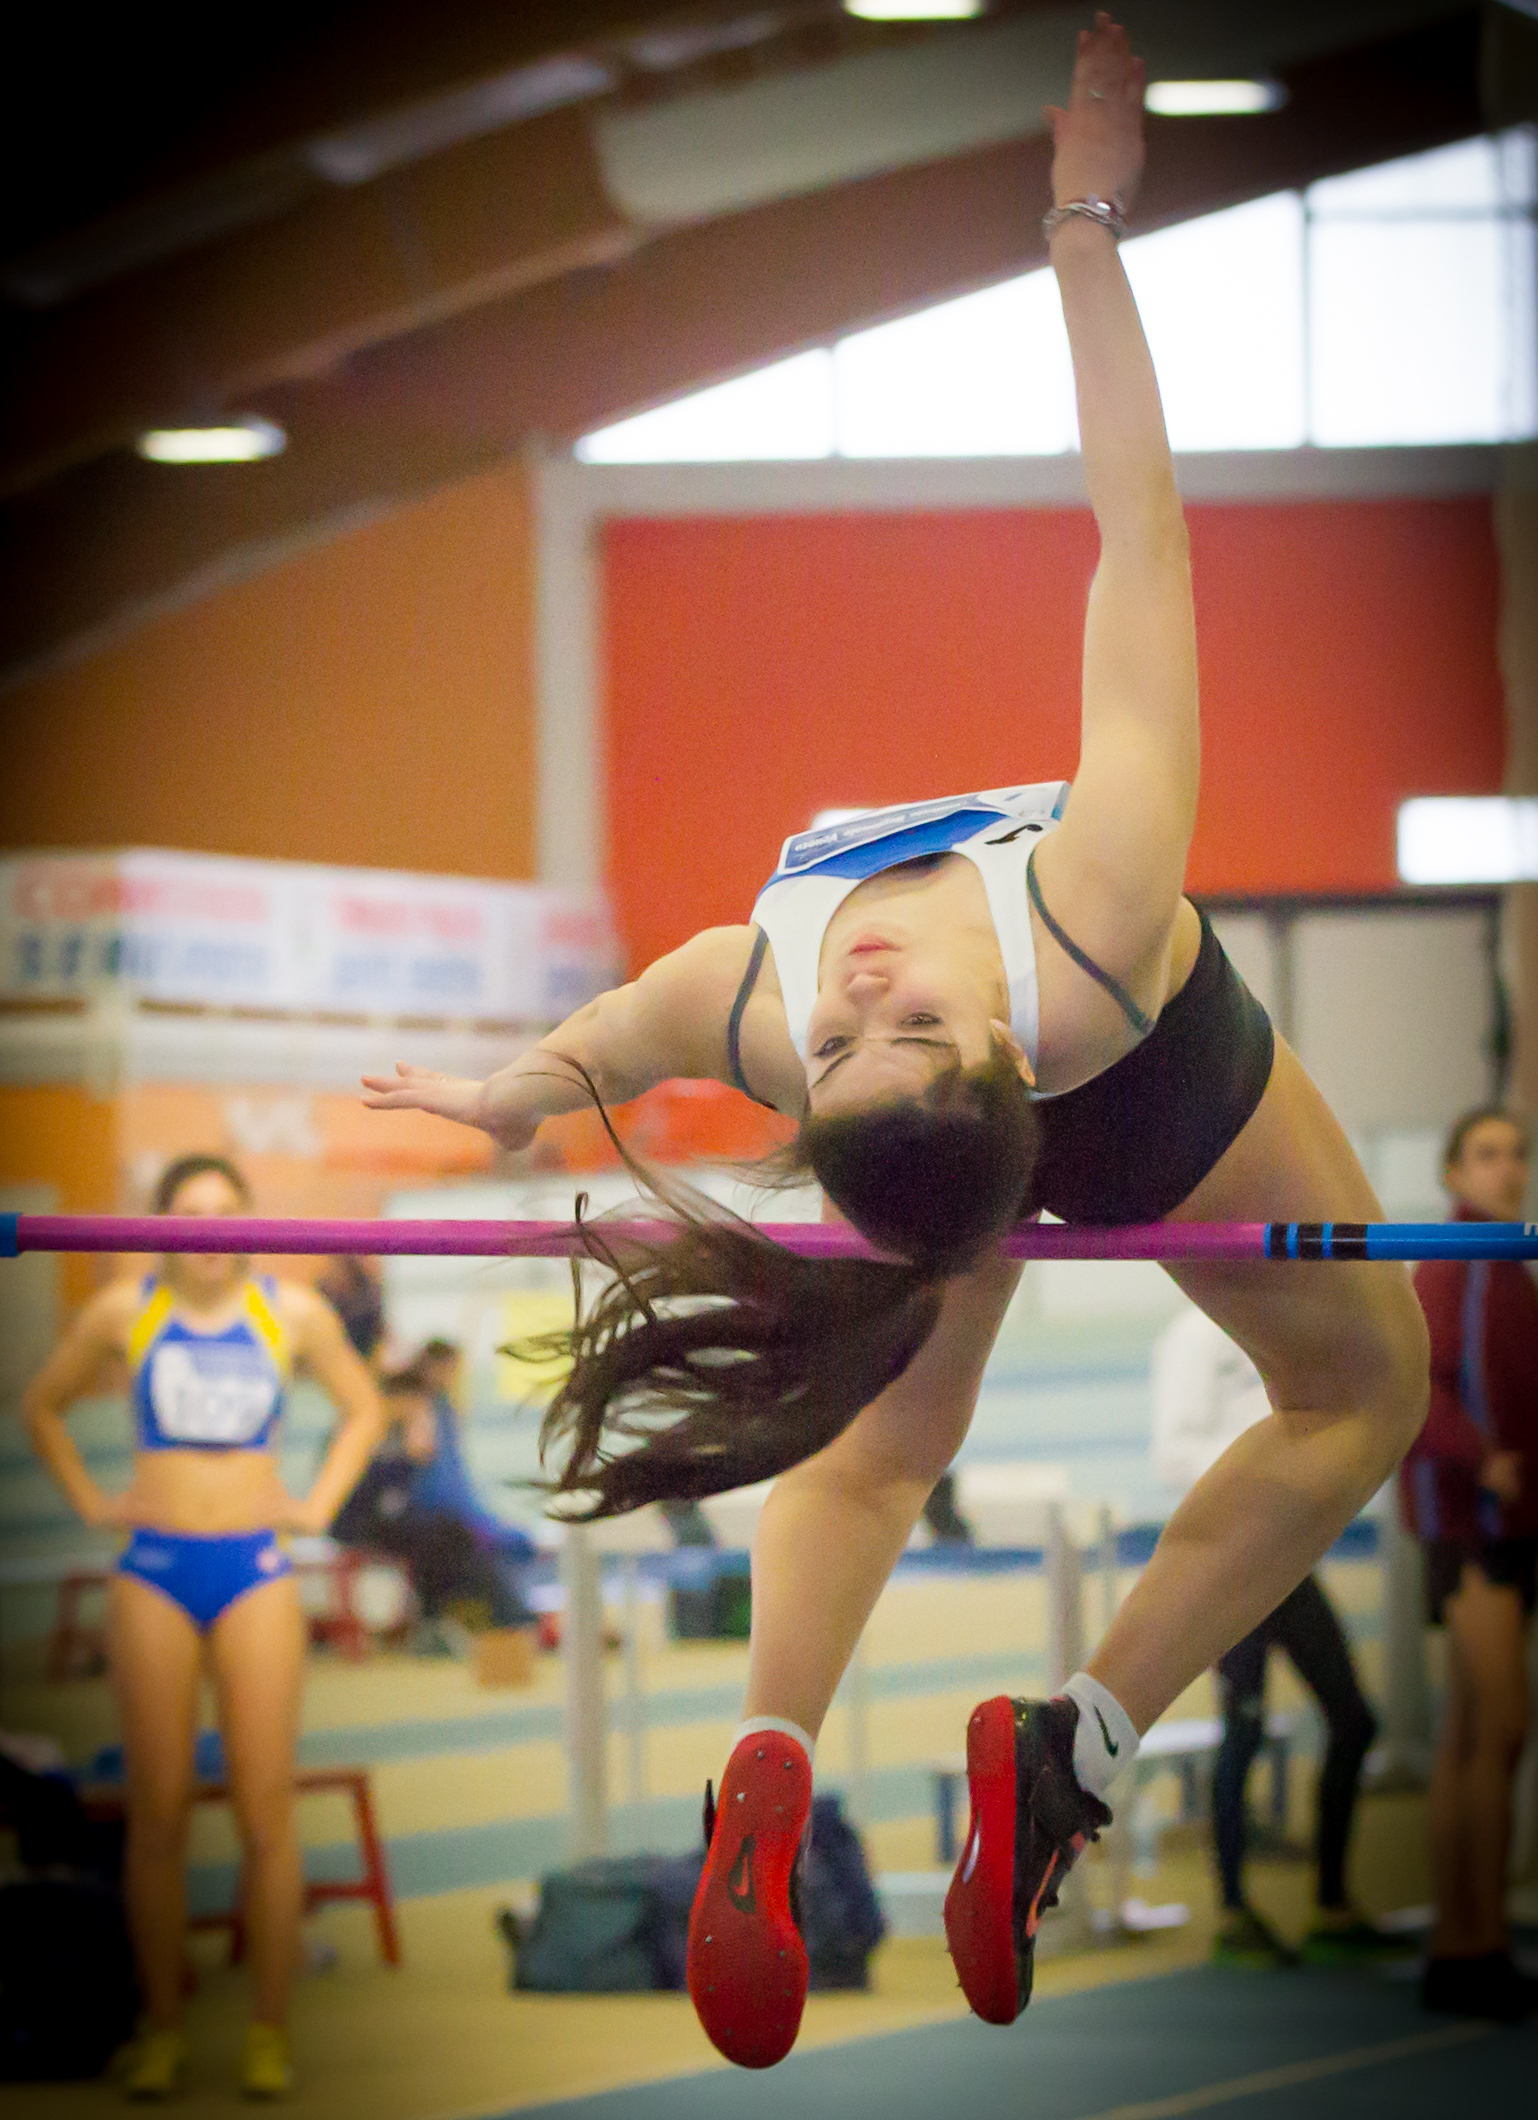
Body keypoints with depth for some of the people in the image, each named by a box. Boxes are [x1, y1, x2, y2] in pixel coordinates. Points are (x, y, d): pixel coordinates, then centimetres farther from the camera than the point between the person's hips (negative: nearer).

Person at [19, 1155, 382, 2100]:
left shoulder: (295, 1312, 2)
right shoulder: (124, 1312, 1)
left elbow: (363, 1409, 17)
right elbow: (43, 1406, 15)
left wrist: (320, 1503, 6)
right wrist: (90, 1500, 6)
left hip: (256, 1569, 0)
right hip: (155, 1570, 0)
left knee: (267, 1808, -4)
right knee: (159, 1811, 1)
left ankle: (272, 2032, 2)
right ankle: (163, 2031, 7)